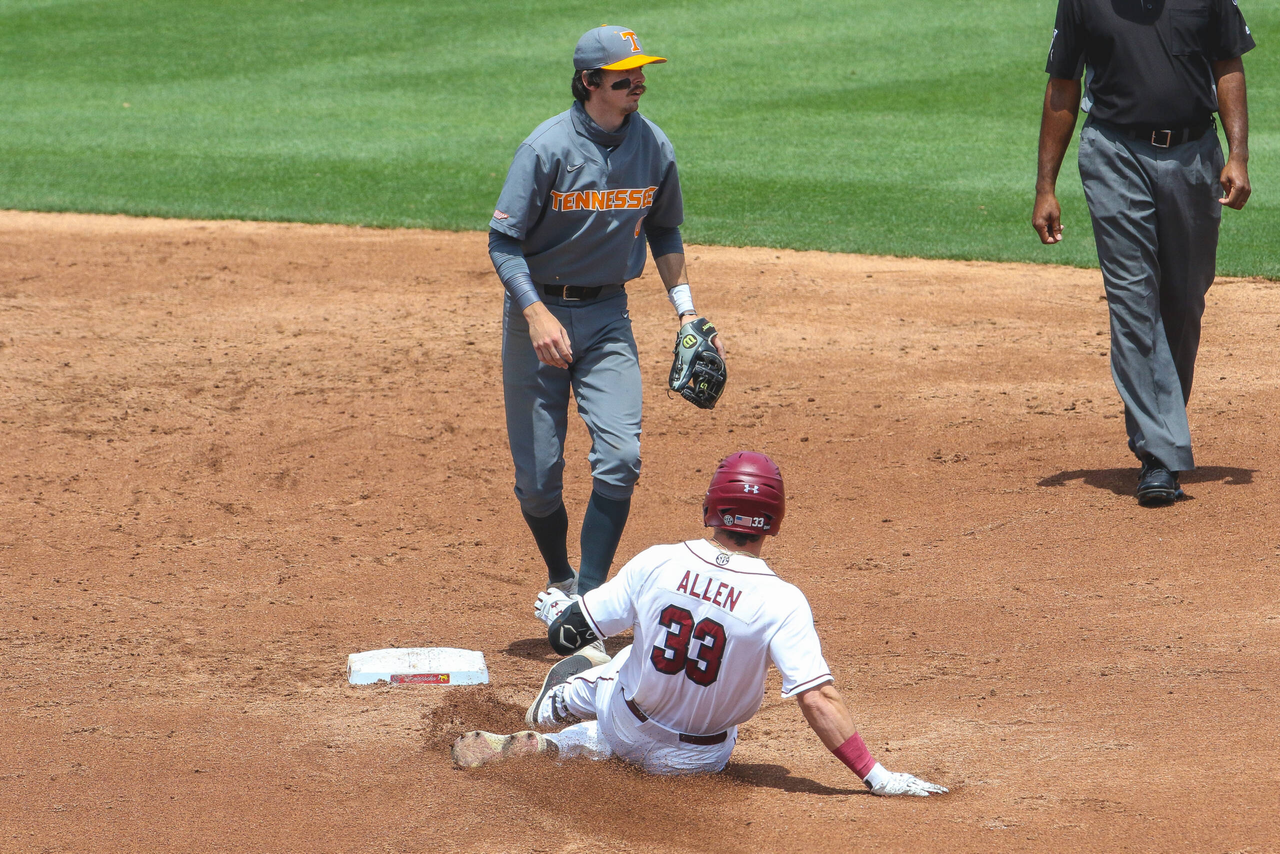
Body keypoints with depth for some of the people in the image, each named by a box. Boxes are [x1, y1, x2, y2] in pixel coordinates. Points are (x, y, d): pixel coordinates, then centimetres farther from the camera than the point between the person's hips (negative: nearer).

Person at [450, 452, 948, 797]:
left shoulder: (657, 563, -17)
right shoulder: (781, 602, -24)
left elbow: (569, 635, -7)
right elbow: (818, 700, -29)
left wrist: (560, 618, 16)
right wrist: (875, 777, -24)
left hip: (627, 730, 2)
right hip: (696, 760, -2)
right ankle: (552, 748, 14)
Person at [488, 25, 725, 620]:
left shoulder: (653, 146, -1)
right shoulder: (548, 148, -15)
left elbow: (664, 231, 15)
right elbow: (504, 242, -14)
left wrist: (684, 308, 7)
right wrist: (536, 314, -27)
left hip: (607, 315, 3)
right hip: (539, 311, -3)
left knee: (620, 457, -14)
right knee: (539, 472, 0)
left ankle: (588, 599, -8)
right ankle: (560, 581, 24)